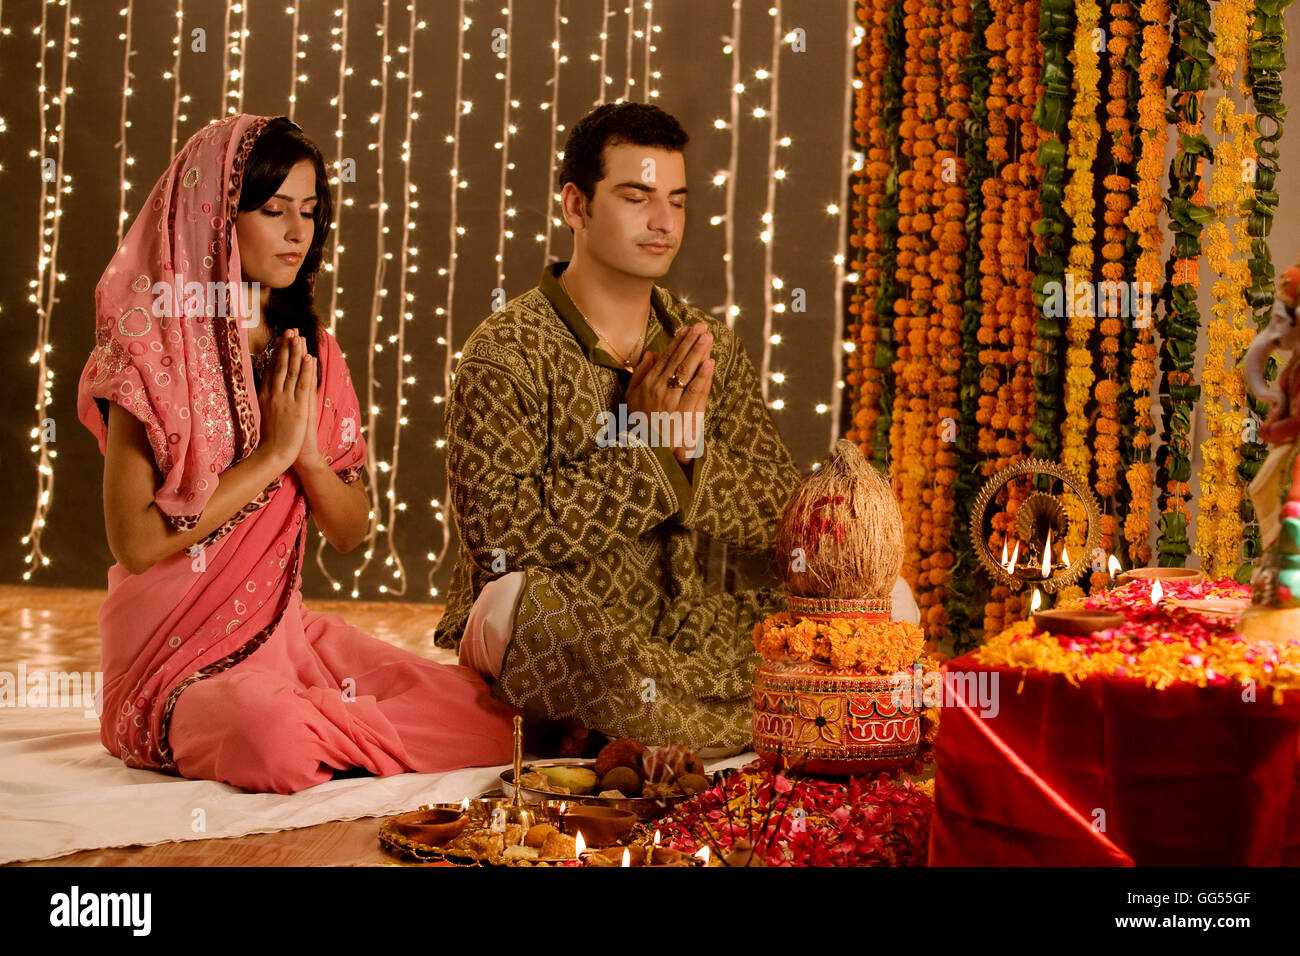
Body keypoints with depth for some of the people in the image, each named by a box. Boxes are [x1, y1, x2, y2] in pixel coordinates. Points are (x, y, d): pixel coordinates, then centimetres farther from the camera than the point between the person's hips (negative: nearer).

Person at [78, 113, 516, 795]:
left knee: (487, 713, -15)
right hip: (179, 653, -5)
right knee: (281, 740, -37)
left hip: (285, 630, 5)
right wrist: (272, 452, -14)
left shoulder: (312, 353, 10)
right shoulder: (153, 350, -9)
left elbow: (350, 532, 10)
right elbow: (134, 542, -17)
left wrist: (309, 450, -10)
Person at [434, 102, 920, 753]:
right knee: (527, 600, -39)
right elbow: (498, 529, -19)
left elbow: (784, 516, 2)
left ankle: (617, 732, -14)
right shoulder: (506, 352, -8)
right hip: (558, 637, -4)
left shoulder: (710, 349, 8)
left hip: (678, 623, 5)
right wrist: (650, 446, -18)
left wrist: (689, 449, -17)